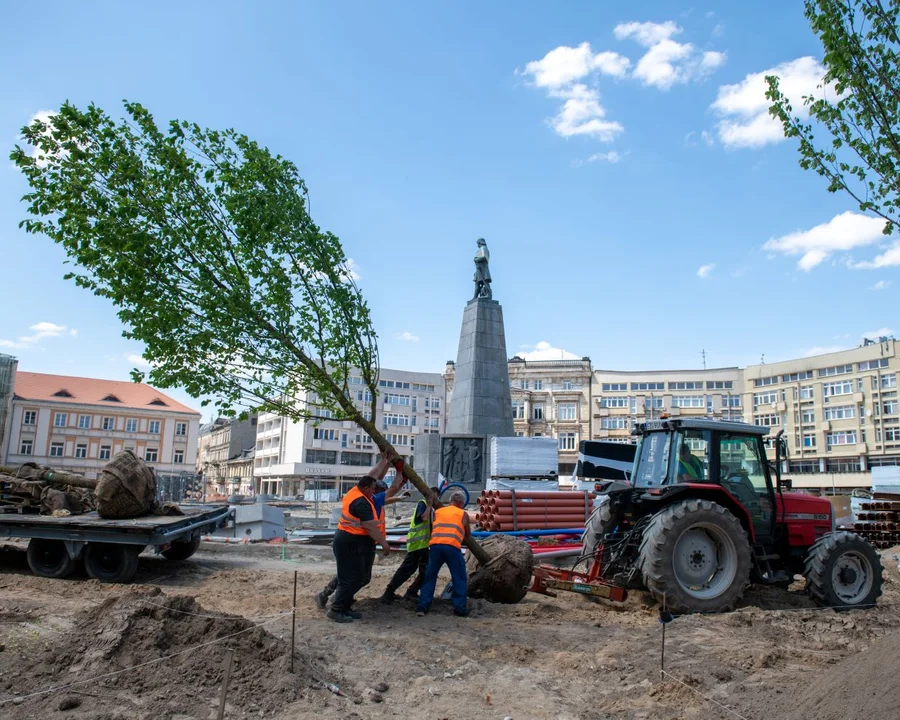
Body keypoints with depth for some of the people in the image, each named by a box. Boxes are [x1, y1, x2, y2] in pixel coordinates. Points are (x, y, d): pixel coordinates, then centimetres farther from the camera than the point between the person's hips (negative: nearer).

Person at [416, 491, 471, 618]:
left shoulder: (437, 511, 25)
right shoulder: (463, 514, 18)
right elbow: (468, 536, 28)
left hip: (435, 545, 3)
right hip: (452, 547, -3)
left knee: (430, 577, 14)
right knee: (459, 578, 11)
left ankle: (422, 606, 10)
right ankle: (459, 608, 9)